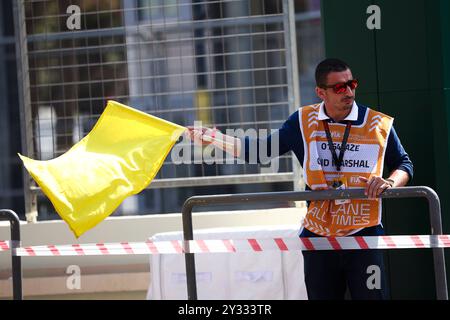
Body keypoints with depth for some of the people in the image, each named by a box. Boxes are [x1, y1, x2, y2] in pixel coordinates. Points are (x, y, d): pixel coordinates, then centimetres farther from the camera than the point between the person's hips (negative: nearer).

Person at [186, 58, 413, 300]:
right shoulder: (303, 122, 4)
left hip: (364, 234, -3)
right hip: (317, 235, 3)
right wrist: (214, 138, 5)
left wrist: (390, 182, -13)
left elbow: (404, 164, 9)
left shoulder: (379, 124, -1)